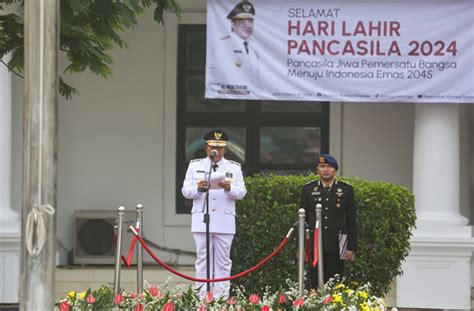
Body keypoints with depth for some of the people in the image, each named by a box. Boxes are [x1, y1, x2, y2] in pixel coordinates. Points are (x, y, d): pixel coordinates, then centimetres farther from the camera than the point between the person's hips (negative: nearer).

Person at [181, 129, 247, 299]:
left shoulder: (234, 168, 10)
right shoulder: (195, 166, 10)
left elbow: (241, 193, 1)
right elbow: (186, 191, 4)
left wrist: (229, 188, -19)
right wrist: (198, 188, -17)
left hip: (225, 221, 0)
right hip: (201, 220, 0)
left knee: (223, 260, 0)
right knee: (203, 259, 0)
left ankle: (221, 297, 1)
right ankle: (202, 297, 2)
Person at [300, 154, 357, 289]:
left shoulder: (346, 190, 7)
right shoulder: (308, 189, 9)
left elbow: (351, 221, 7)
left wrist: (351, 248, 0)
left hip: (336, 247, 0)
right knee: (315, 285, -1)